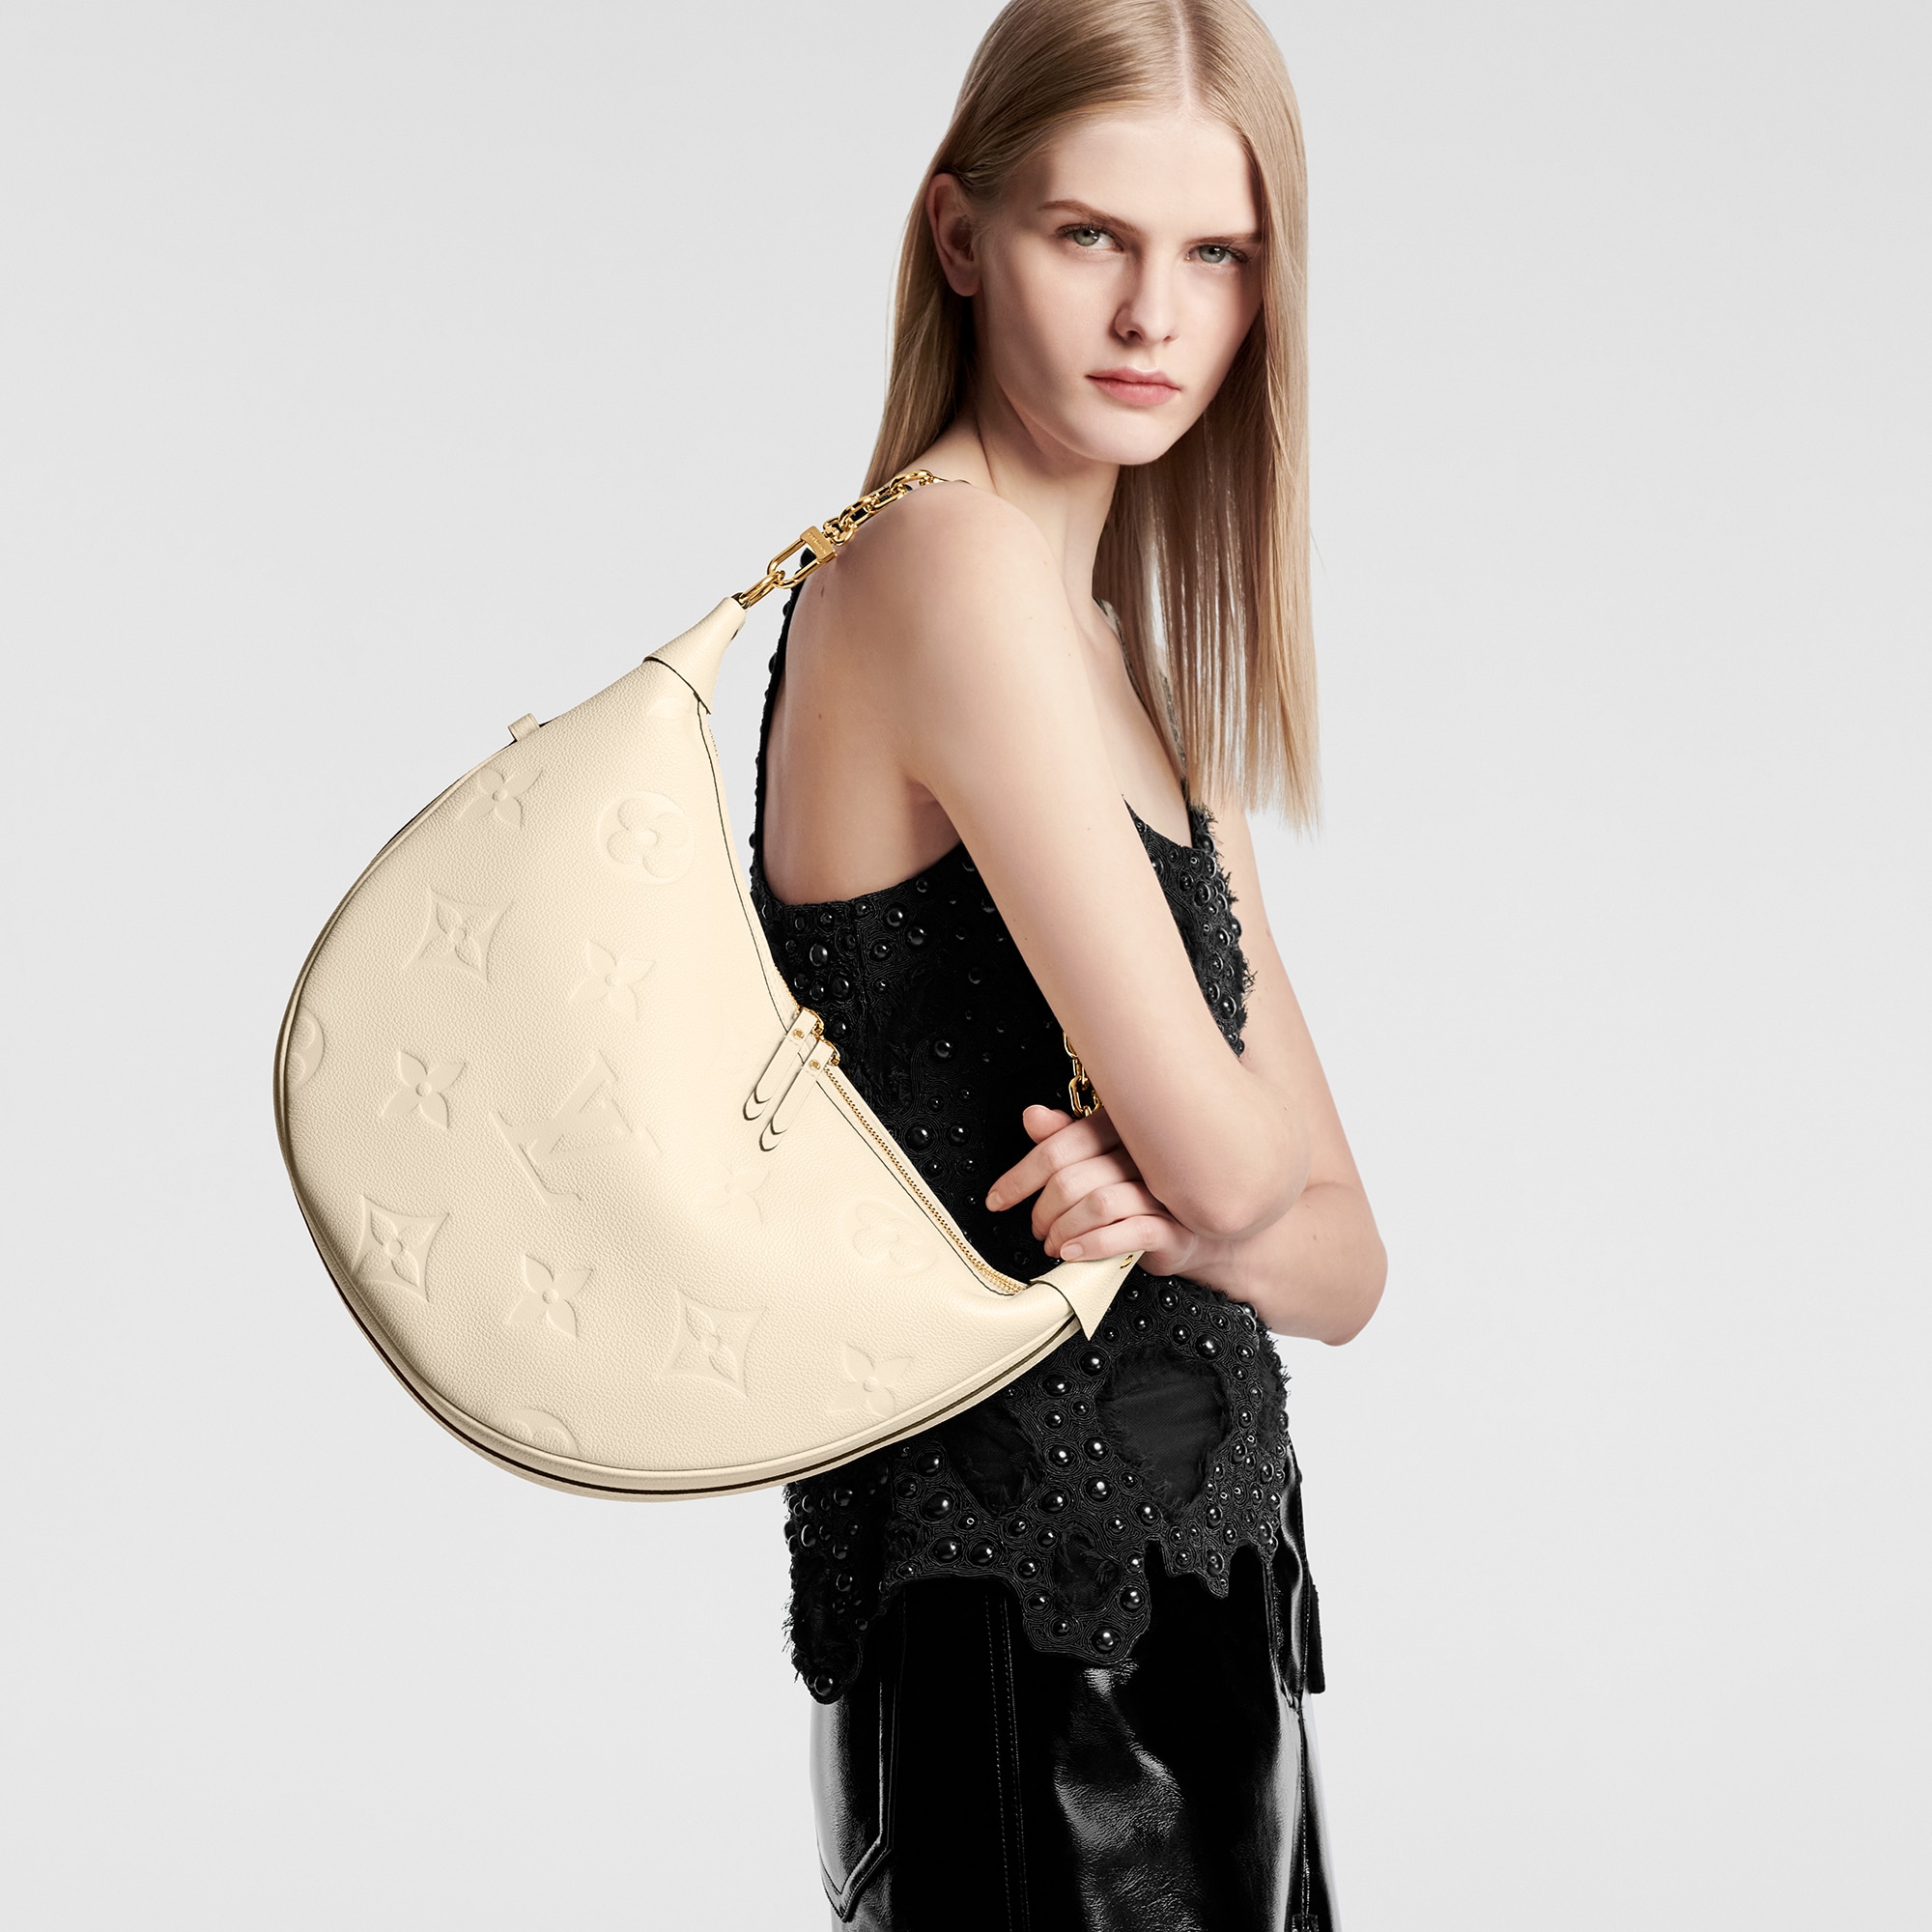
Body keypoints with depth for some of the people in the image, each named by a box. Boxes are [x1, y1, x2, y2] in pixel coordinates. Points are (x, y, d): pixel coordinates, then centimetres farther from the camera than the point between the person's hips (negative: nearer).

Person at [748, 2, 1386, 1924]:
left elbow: (1342, 1260, 8)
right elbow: (1230, 1164, -20)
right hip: (1020, 1605, -8)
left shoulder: (1139, 677, 11)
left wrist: (1165, 1212, -12)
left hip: (1188, 1582, 9)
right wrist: (1188, 1190, 2)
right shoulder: (949, 564, -16)